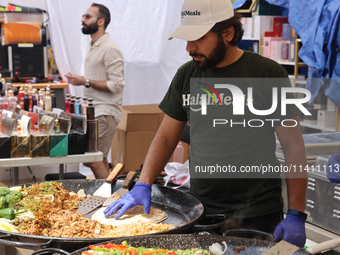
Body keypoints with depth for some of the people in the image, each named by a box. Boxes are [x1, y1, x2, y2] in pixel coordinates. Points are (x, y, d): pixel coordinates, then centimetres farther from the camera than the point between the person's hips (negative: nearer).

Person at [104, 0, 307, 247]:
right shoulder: (187, 75, 4)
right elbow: (166, 137, 10)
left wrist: (296, 215, -12)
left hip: (257, 217, -4)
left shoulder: (267, 74, -10)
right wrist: (143, 185, -4)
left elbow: (294, 147, -8)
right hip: (200, 211, 4)